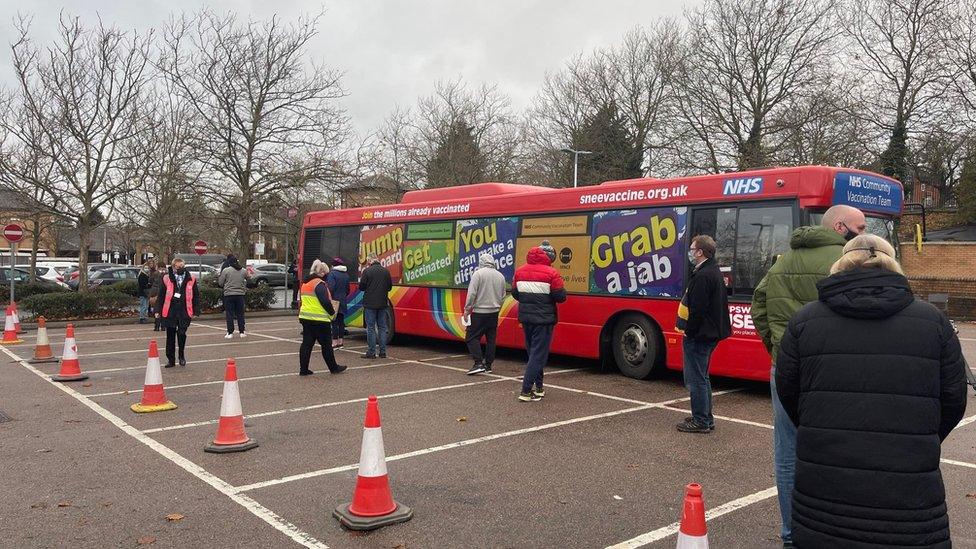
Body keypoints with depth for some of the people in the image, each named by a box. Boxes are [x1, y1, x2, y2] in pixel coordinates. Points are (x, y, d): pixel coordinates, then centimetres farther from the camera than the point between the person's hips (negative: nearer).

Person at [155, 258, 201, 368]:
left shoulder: (191, 279, 5)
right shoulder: (166, 278, 3)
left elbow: (196, 296, 8)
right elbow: (161, 295, 6)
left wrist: (196, 311, 4)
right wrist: (158, 310, 2)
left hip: (184, 311, -1)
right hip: (170, 311, 1)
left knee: (181, 333, -9)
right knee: (170, 336, 7)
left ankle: (181, 354, 16)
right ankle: (170, 359, 19)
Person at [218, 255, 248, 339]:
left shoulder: (226, 270, -6)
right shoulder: (243, 271, 4)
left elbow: (220, 283, -1)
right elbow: (247, 280, 14)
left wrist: (219, 276, 17)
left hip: (229, 295, -3)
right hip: (240, 295, 3)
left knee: (229, 314, 2)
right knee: (240, 314, 9)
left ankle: (230, 333, 1)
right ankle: (242, 332, 11)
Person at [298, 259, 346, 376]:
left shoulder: (305, 283, 15)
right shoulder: (320, 284, -14)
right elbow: (325, 301, -20)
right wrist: (332, 313, -4)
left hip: (305, 317, 8)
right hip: (319, 319, -8)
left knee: (307, 343, 8)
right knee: (326, 344, 3)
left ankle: (303, 369, 8)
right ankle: (333, 367, 13)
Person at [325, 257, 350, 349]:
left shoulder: (332, 273, -11)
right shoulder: (346, 275, 12)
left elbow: (330, 288, -19)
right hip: (343, 302, 7)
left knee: (334, 322, -5)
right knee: (341, 321, 11)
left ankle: (335, 342, -4)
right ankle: (340, 341, 16)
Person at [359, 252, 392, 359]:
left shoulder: (367, 271, -11)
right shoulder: (386, 271, 4)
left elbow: (361, 287, -7)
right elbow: (389, 287, 11)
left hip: (370, 304, -4)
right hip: (382, 303, 4)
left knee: (371, 328, 1)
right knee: (382, 327, 10)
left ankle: (371, 352, 1)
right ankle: (383, 352, 11)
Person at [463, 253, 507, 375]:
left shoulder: (478, 274, -10)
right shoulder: (500, 276, 9)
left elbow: (472, 294, -15)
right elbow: (503, 296, 15)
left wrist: (467, 309, -8)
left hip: (480, 312, -6)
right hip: (494, 313, 6)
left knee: (472, 337, -1)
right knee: (491, 339, 12)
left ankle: (479, 363, -11)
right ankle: (488, 364, 16)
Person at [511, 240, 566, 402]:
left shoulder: (519, 271, 4)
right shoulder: (551, 273, -14)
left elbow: (515, 294, 12)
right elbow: (561, 296, -12)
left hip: (525, 317, 6)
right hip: (543, 320, -6)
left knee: (532, 351, 18)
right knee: (538, 354, -2)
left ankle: (538, 387, 25)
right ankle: (526, 391, -6)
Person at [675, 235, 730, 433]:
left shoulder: (703, 276, -20)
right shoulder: (715, 272, 13)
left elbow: (697, 309, -24)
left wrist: (689, 331, -15)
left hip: (698, 335, -11)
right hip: (711, 333, 11)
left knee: (696, 379, -2)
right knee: (701, 377, 19)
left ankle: (700, 421, 4)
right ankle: (706, 418, 27)